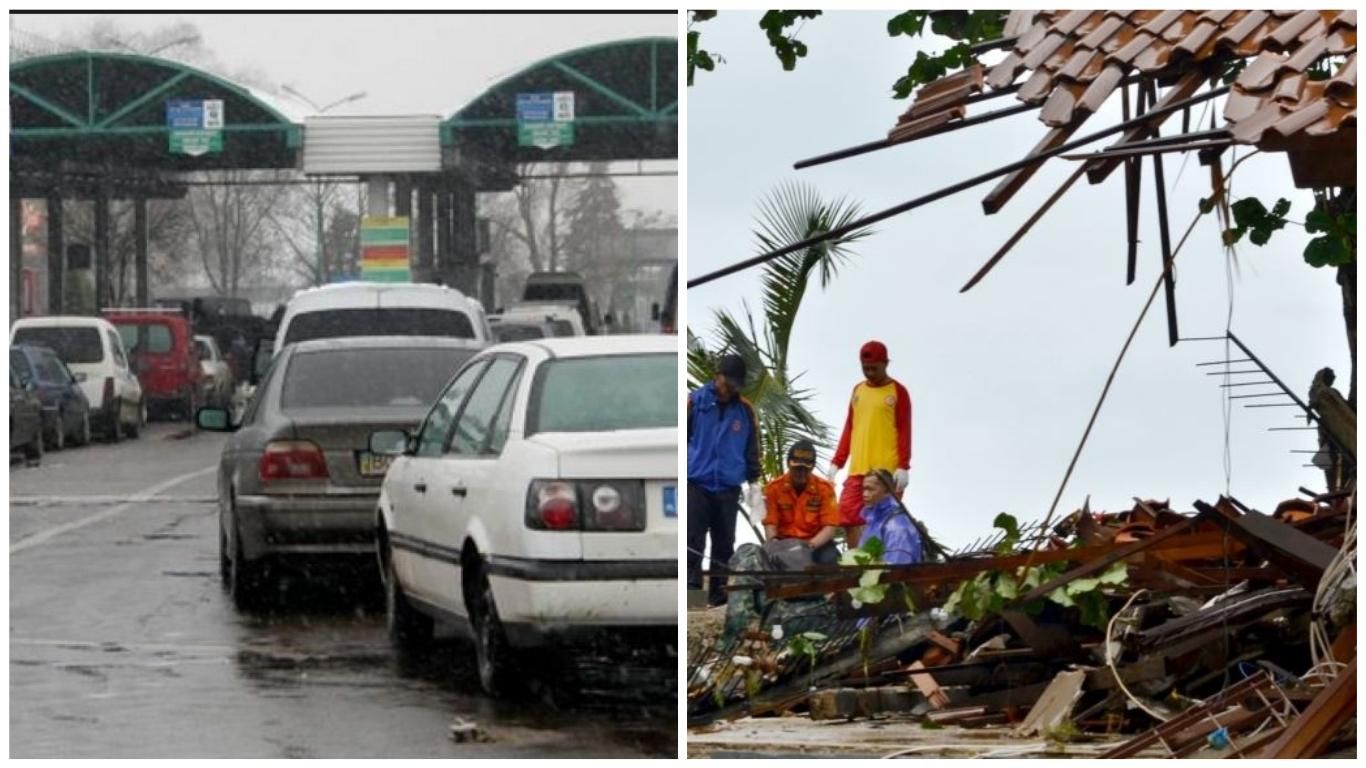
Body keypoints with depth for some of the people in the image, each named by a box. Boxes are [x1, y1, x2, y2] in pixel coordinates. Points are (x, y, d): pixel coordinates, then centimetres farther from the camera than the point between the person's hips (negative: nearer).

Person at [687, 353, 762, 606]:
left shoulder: (745, 409, 6)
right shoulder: (696, 400, -2)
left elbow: (752, 449, 12)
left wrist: (754, 485, 11)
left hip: (729, 488, 3)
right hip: (697, 483, -3)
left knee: (724, 543, 6)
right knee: (693, 541, -7)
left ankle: (719, 590, 11)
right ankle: (691, 586, -7)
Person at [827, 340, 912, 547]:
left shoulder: (898, 392, 1)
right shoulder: (858, 390, 17)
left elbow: (904, 431, -4)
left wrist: (903, 466, -13)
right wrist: (837, 462, 13)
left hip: (887, 470, -5)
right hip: (857, 469, 5)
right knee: (849, 516, -5)